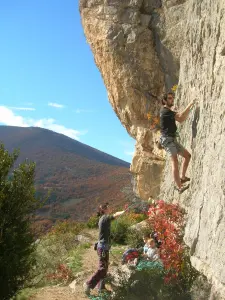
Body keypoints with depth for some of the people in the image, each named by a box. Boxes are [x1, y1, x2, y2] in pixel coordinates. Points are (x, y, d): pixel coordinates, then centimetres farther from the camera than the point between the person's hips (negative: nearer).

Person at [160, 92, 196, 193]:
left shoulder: (169, 112, 21)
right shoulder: (165, 111, -11)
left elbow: (181, 119, 16)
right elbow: (181, 117, -22)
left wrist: (190, 108, 9)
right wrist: (190, 104, -17)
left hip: (172, 139, 10)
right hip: (167, 139, -10)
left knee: (187, 155, 13)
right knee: (175, 160, -21)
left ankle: (182, 177, 16)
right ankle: (179, 187, -28)